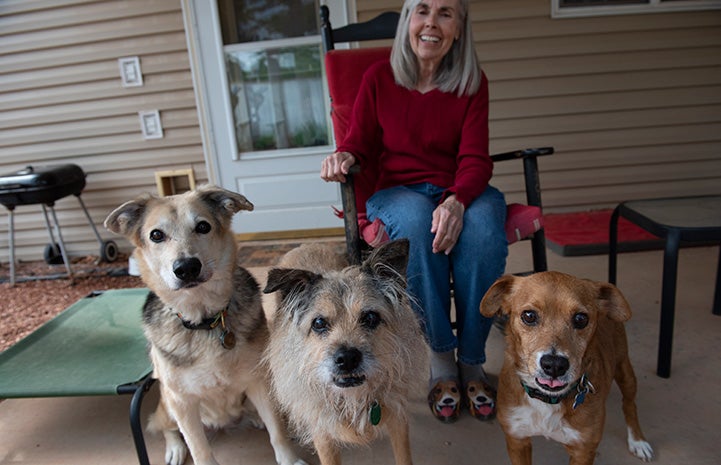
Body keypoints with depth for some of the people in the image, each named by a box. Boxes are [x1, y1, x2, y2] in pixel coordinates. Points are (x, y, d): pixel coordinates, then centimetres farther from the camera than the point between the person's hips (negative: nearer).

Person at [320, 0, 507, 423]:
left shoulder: (473, 83, 3)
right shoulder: (379, 77, 3)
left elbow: (475, 159, -5)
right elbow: (360, 142, 8)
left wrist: (457, 201, -27)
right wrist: (344, 155, -18)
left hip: (461, 190, 1)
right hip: (396, 190, -1)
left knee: (483, 227, -34)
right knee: (415, 219, -38)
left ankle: (472, 360, -16)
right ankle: (441, 357, -23)